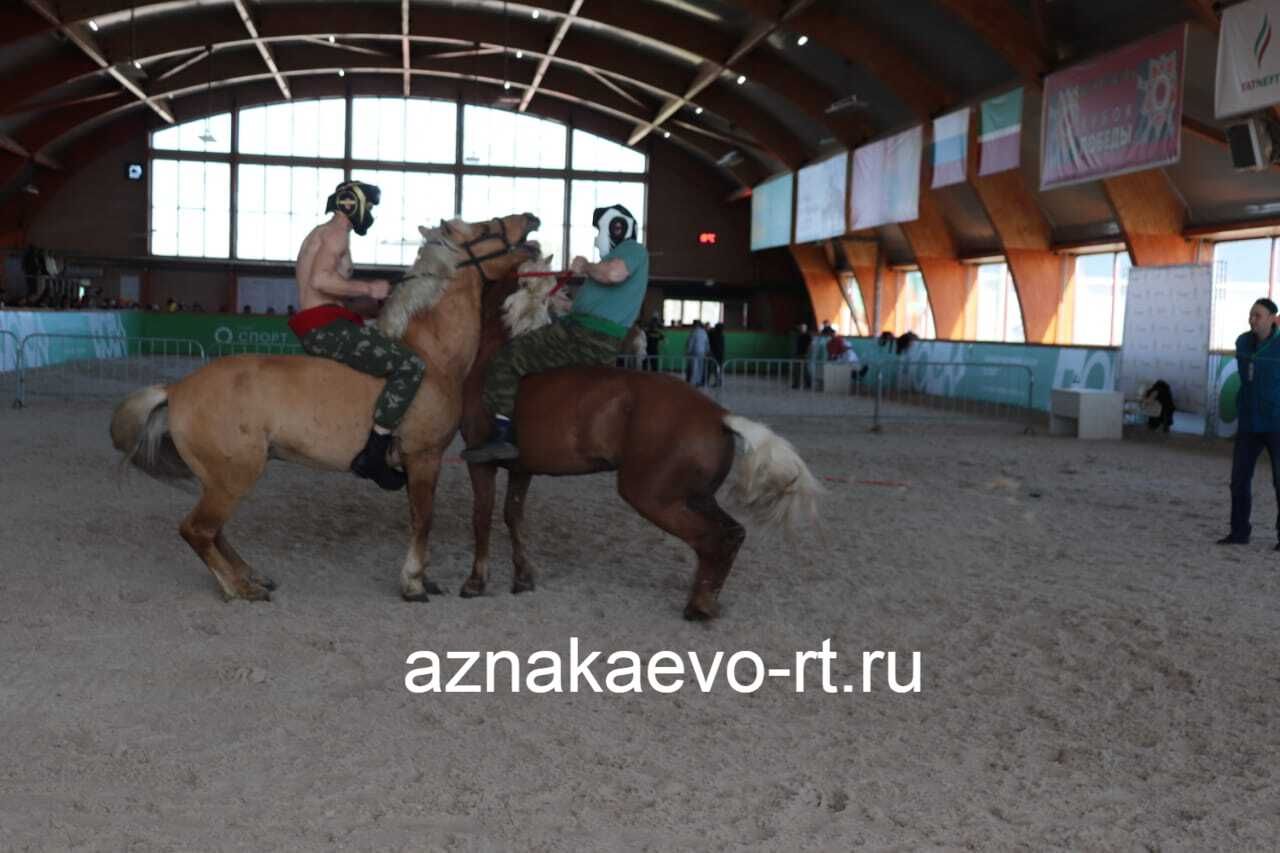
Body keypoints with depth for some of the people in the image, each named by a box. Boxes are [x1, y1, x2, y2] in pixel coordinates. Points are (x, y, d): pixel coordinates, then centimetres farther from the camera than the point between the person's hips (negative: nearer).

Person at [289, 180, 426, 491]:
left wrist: (374, 301, 16)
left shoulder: (320, 234, 24)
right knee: (411, 366, -16)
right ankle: (372, 456, -21)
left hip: (313, 330, 11)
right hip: (327, 328, -11)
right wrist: (369, 288, -16)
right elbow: (320, 279, -25)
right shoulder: (337, 232, -8)